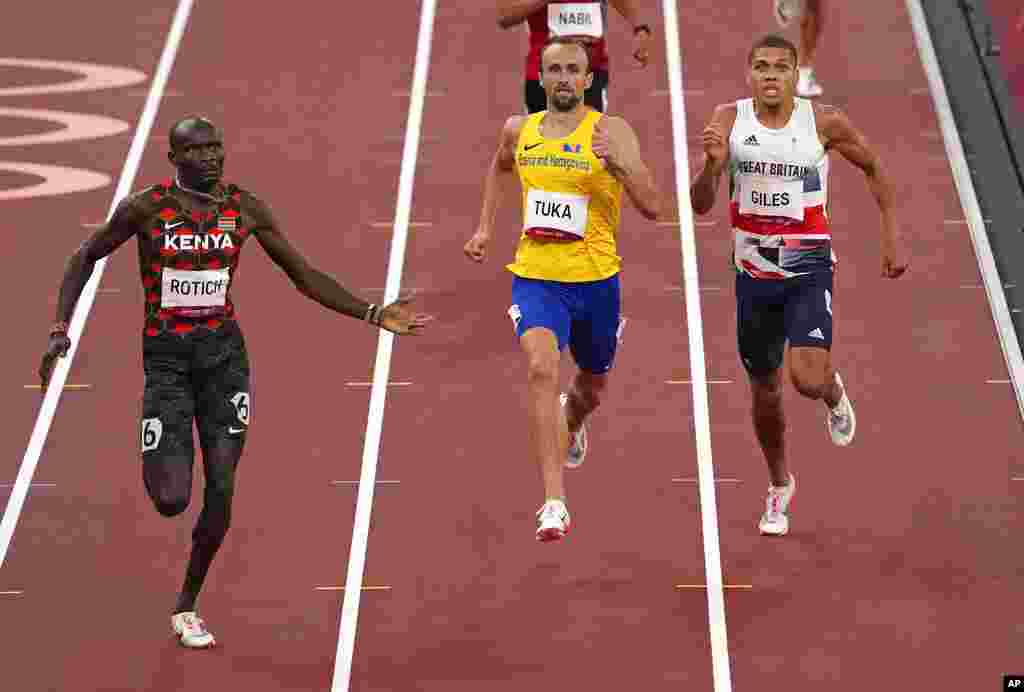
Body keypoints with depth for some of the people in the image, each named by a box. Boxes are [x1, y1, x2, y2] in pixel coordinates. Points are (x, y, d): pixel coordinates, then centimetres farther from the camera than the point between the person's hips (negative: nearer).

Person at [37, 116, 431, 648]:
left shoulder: (246, 209, 0)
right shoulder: (145, 208, -8)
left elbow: (304, 275, 6)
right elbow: (86, 258, 6)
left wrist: (373, 314, -2)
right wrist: (60, 330, -4)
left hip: (225, 354, 3)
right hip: (166, 359, -2)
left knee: (221, 490, -3)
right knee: (171, 501, -11)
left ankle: (187, 605, 18)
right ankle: (158, 465, 29)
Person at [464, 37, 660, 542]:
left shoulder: (611, 131, -9)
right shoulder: (518, 130, 3)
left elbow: (652, 207, -17)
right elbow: (499, 167, 28)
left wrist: (616, 163, -31)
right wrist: (485, 228, 21)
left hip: (596, 279, 0)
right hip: (535, 277, 0)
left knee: (593, 383, 22)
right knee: (541, 369, -25)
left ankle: (569, 423, 62)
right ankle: (554, 504, -28)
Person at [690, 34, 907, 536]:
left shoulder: (824, 122, -9)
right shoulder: (729, 119, -7)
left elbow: (874, 169, 8)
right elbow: (700, 205, -10)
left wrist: (892, 237, 5)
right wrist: (712, 164, -30)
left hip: (808, 270, -2)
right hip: (754, 273, 2)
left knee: (807, 378, -22)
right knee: (764, 389, 14)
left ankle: (834, 393, 18)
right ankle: (780, 486, 37)